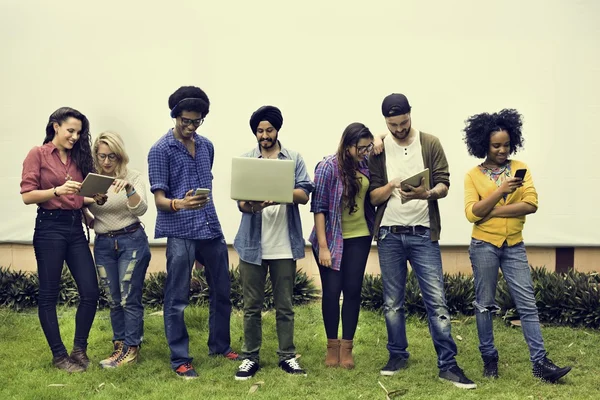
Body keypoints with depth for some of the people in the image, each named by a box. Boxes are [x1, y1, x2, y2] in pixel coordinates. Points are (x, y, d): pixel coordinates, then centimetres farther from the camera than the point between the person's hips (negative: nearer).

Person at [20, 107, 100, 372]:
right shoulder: (38, 154, -1)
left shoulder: (78, 157, 14)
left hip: (75, 227, 5)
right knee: (49, 295, 3)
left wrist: (96, 197, -6)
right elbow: (27, 195, -9)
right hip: (49, 227, -5)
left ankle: (79, 349, 17)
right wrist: (57, 190, -22)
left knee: (91, 292, 0)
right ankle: (59, 355, 14)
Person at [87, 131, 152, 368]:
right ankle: (119, 346, 20)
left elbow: (141, 209, -16)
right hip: (103, 244, 4)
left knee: (129, 298, -2)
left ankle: (131, 348, 6)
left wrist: (129, 189, -33)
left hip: (132, 241, -4)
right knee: (114, 300, 10)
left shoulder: (132, 177, -4)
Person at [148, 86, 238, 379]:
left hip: (212, 229, 6)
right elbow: (159, 200, -10)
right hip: (180, 233, -6)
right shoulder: (160, 150, -7)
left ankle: (220, 346, 31)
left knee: (222, 291, 15)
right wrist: (181, 204, -31)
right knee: (177, 299, 1)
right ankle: (180, 360, 11)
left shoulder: (207, 146, 11)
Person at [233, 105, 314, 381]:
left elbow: (304, 195, -6)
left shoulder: (294, 159, 5)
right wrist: (251, 205, -27)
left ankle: (287, 356, 17)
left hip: (284, 244, 0)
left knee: (285, 305, 8)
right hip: (253, 244, 0)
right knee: (252, 305, 6)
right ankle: (250, 357, 15)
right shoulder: (245, 160, 5)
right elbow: (239, 200, -3)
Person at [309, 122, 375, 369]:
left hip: (358, 238, 4)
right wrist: (323, 246, -16)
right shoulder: (328, 167, -14)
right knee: (331, 291, 2)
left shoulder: (365, 164, -1)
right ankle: (332, 346, 17)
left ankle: (347, 347, 14)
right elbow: (319, 208, -13)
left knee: (353, 290, 5)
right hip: (331, 239, -4)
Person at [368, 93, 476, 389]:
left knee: (436, 300, -4)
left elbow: (443, 184, -3)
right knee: (392, 301, 10)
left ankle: (447, 365, 1)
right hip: (389, 234, 2)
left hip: (423, 233, -1)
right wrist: (392, 185, -20)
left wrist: (427, 193, -24)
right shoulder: (378, 149, 3)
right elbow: (373, 197, 1)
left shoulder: (430, 144, 1)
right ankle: (398, 355, 25)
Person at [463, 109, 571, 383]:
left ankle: (540, 362, 0)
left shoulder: (520, 168, 4)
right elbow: (472, 213, -11)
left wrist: (492, 211, -13)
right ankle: (489, 359, 17)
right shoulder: (473, 175, -1)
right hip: (484, 246, -1)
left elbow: (531, 204, -8)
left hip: (514, 246, 2)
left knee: (527, 304, -2)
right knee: (485, 305, 6)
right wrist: (501, 191, -20)